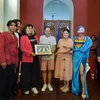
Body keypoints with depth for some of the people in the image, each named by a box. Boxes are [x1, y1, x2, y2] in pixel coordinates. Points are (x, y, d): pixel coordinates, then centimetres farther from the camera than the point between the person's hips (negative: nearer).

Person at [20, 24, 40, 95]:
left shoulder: (35, 37, 15)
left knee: (35, 72, 10)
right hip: (27, 58, -5)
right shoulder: (23, 37, -4)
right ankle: (26, 88, 17)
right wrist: (30, 53, -20)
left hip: (35, 58, 6)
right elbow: (22, 48, -11)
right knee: (26, 73, 3)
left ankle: (33, 86, 24)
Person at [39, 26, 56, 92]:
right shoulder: (41, 38, 4)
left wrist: (51, 52, -18)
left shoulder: (53, 38, 4)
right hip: (43, 56, 0)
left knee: (50, 70, 5)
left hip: (51, 56, 0)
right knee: (44, 70, 3)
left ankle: (49, 84, 19)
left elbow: (54, 47, 0)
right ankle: (45, 84, 16)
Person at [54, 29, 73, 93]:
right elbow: (58, 49, 13)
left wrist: (59, 52, -14)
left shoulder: (70, 41, -5)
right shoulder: (60, 40, 10)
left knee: (67, 71, 0)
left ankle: (67, 86, 12)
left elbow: (68, 50, -13)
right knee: (62, 71, 8)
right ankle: (65, 85, 23)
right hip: (60, 58, 5)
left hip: (67, 58, -4)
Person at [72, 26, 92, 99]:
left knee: (81, 73, -9)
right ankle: (76, 88, 21)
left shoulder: (87, 39, 4)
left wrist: (76, 49, -5)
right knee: (75, 72, 6)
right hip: (75, 57, 3)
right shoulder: (74, 38, 13)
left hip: (82, 57, -3)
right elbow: (72, 47, 10)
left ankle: (83, 89, 3)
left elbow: (85, 49, -4)